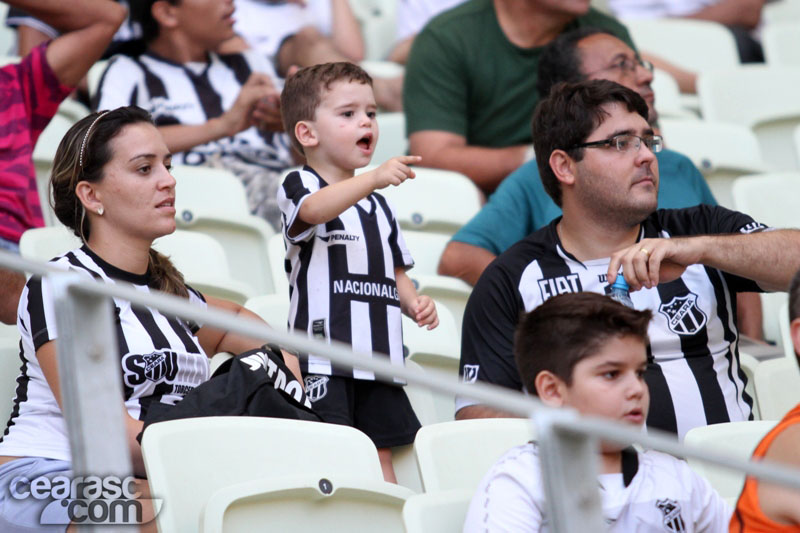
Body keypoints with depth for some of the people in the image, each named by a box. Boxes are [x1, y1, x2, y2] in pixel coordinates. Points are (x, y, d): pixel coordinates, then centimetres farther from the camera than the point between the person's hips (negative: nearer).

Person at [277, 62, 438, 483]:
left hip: (378, 353, 7)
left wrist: (414, 302, 6)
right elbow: (315, 209, -28)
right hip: (323, 355, -7)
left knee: (381, 450, 6)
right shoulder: (299, 186, -3)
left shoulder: (378, 205, 21)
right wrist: (374, 178, -43)